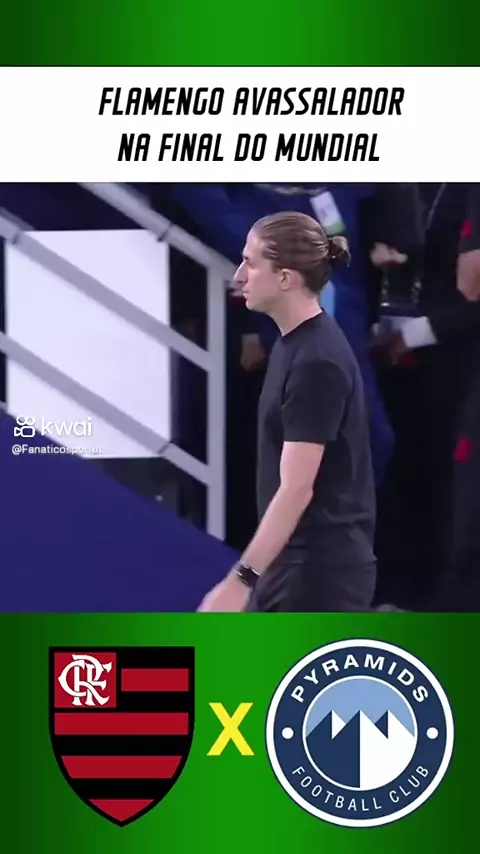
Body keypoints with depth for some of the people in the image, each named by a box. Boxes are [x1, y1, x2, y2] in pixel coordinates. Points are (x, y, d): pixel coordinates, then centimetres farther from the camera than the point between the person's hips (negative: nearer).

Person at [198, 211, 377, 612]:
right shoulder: (293, 343, 10)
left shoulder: (317, 361, -21)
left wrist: (241, 579, -26)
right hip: (292, 561, 10)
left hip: (321, 568, -10)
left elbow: (297, 489, -24)